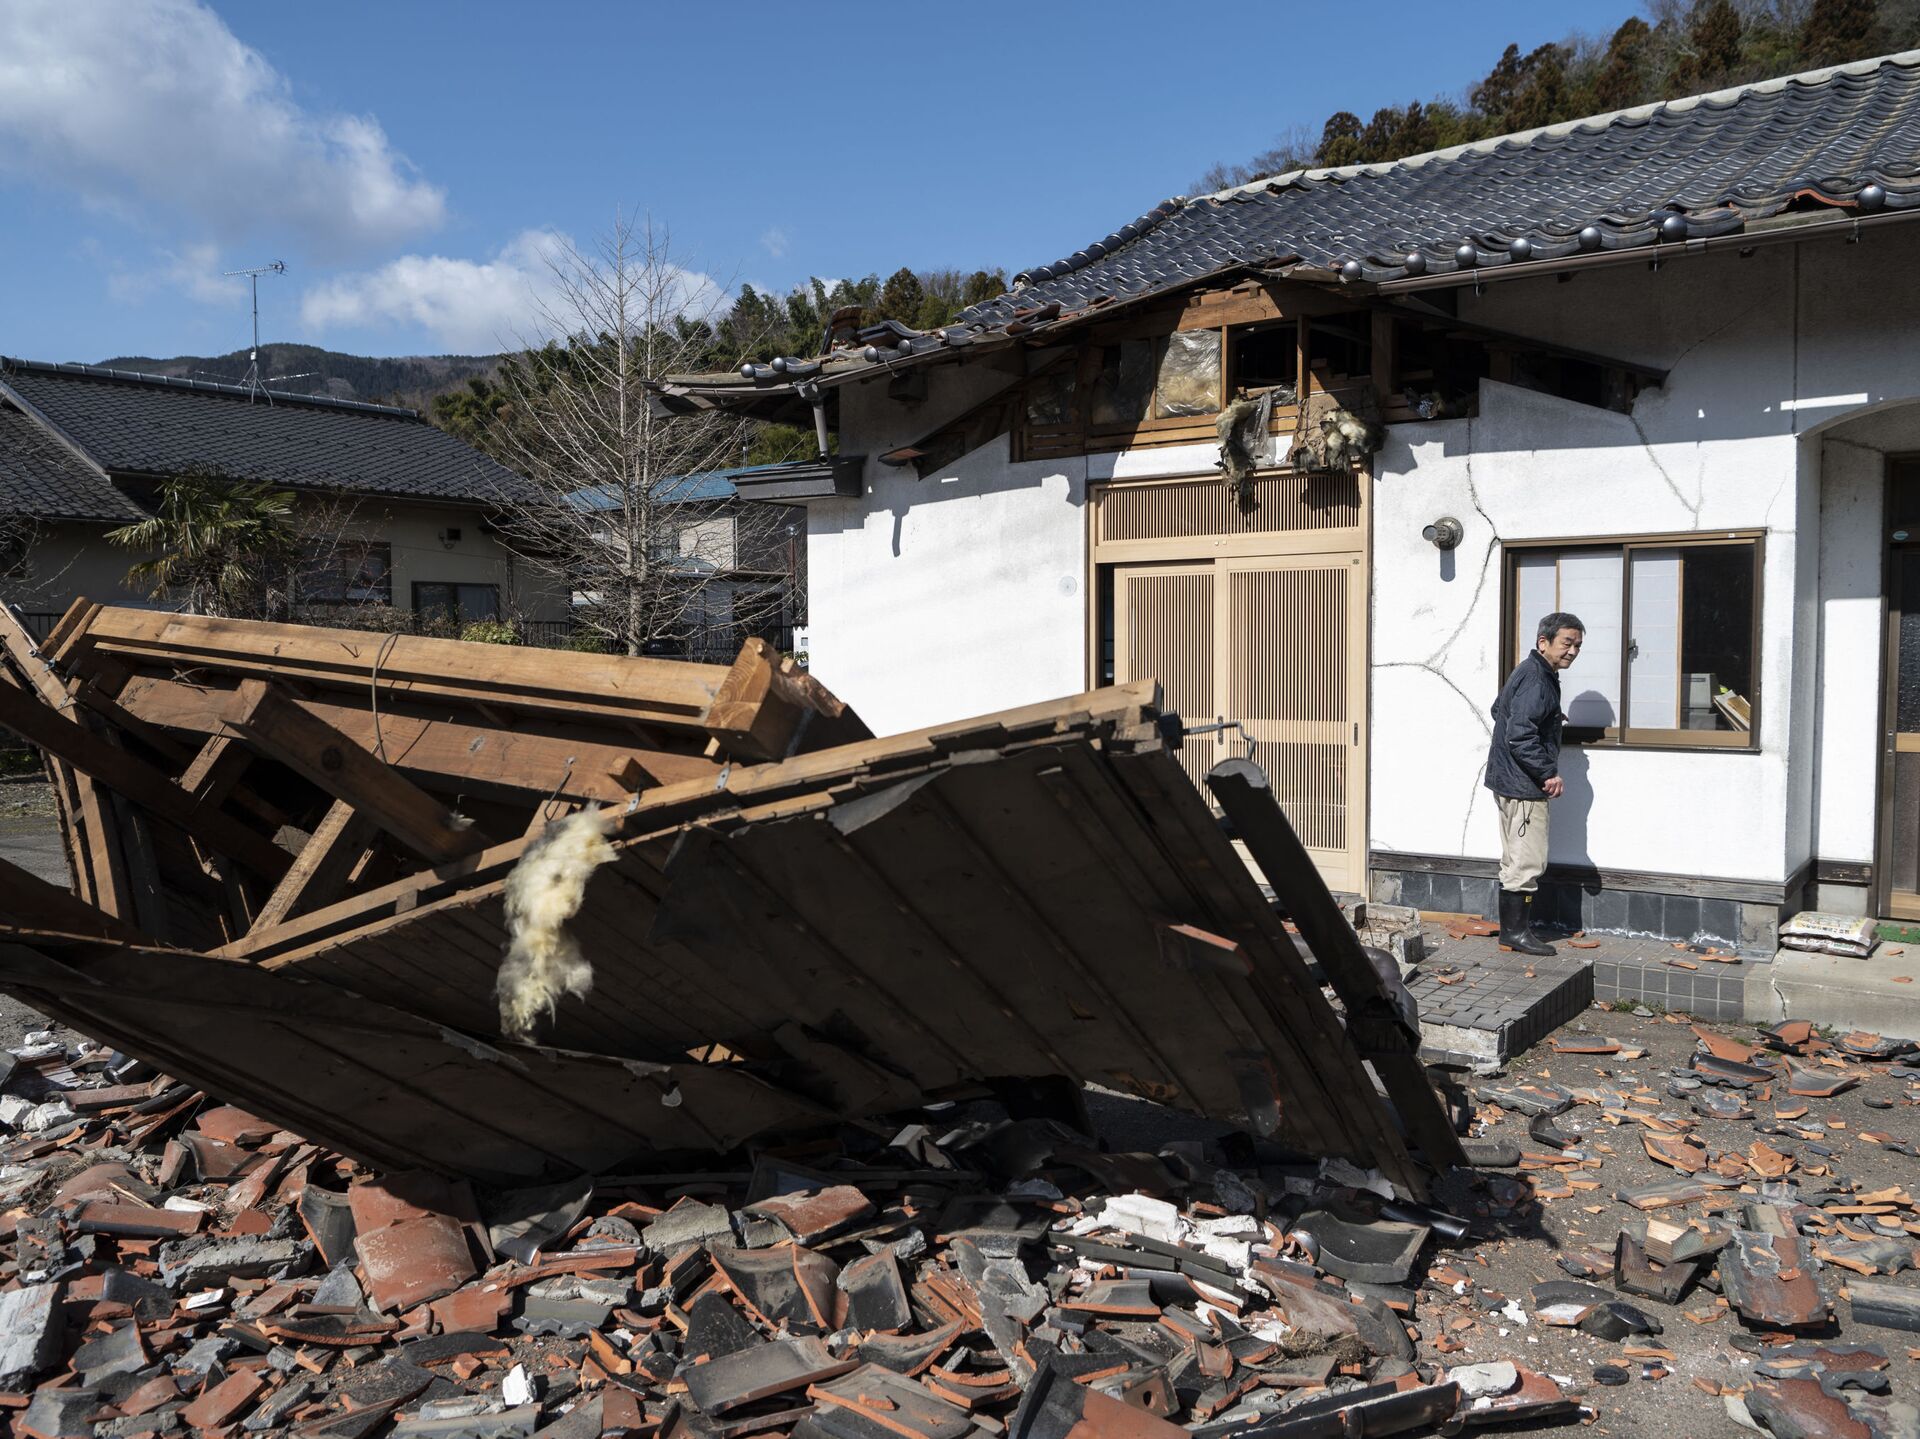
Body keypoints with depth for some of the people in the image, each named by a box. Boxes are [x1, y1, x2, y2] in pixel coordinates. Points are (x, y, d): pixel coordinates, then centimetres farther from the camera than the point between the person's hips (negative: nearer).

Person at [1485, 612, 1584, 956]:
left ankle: (1514, 929, 22)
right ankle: (1516, 932, 2)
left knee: (1518, 861, 16)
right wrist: (1549, 773, -19)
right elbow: (1521, 736, -26)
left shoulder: (1532, 673, 14)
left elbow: (1498, 709, 29)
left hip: (1512, 782, 11)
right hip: (1522, 786, -11)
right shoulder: (1536, 679, -18)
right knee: (1527, 861, -5)